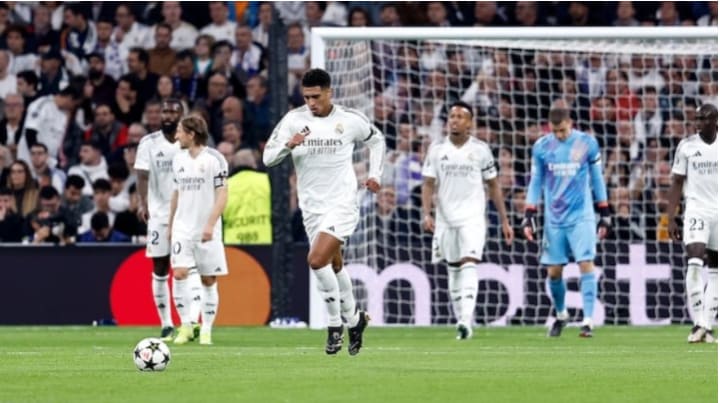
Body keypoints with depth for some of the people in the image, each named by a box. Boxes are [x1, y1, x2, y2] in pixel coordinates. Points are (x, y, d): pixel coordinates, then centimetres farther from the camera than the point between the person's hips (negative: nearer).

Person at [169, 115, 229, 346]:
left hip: (207, 230, -4)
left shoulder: (214, 159, -7)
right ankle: (186, 326, -5)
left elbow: (222, 195, -9)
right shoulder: (178, 159, 10)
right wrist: (170, 224, 18)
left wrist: (210, 224, -17)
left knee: (209, 280, 1)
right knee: (179, 274, -13)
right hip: (182, 227, 4)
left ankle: (206, 330, 10)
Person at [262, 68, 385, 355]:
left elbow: (376, 140, 15)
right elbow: (268, 158, -6)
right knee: (334, 267, 13)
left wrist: (375, 175, 7)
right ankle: (353, 318, 34)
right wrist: (288, 145, -25)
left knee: (317, 260, -20)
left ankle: (335, 324, -7)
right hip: (311, 206, 4)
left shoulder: (350, 119, -5)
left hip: (342, 203, -4)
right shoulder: (294, 119, -3)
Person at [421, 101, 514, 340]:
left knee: (468, 265, -18)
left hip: (473, 219, -3)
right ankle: (461, 321, 19)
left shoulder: (480, 149, 1)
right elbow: (428, 184, 3)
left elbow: (493, 186, 7)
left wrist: (504, 221, 6)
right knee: (453, 270, 9)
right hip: (445, 219, 3)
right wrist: (427, 213, -13)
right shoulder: (437, 149, 4)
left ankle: (466, 321, -27)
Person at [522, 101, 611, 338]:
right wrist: (529, 217, 5)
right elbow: (536, 183, 10)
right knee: (554, 272, 4)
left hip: (581, 216, -2)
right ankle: (560, 315, 27)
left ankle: (587, 321, -13)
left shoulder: (587, 144, -1)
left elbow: (597, 180, 8)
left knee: (586, 264, -13)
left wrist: (605, 215, 9)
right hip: (554, 219, 2)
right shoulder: (541, 147, 2)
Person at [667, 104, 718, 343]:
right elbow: (677, 183, 3)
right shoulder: (687, 146, 0)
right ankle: (698, 324, -16)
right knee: (694, 263, -18)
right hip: (696, 211, -2)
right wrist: (671, 218, -2)